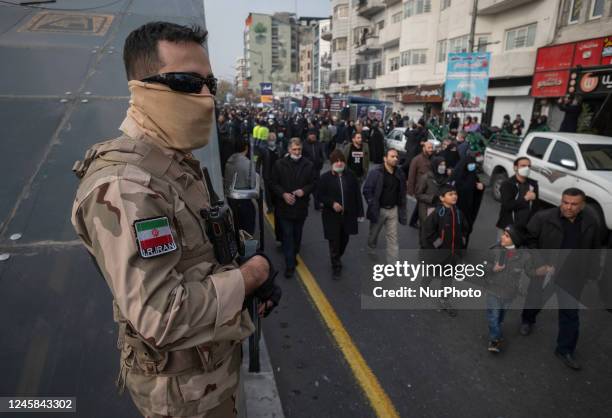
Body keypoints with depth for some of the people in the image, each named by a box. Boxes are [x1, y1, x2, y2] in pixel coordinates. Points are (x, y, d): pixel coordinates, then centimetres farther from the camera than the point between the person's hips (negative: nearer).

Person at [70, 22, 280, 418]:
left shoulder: (179, 161, 3)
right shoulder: (123, 183, -30)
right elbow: (162, 318, -33)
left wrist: (254, 273, -6)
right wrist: (254, 272, -22)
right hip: (184, 385, -8)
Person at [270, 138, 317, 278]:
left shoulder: (308, 165, -1)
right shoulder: (279, 164, -4)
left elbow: (314, 183, 4)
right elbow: (274, 183, 0)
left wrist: (304, 190, -15)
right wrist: (283, 194, -16)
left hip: (301, 207, 2)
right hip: (285, 207, -2)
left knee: (297, 235, 17)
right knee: (288, 236, -1)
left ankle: (293, 257, 38)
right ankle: (290, 265, 6)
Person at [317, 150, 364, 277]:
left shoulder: (350, 176, 0)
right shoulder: (325, 177, -7)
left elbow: (356, 195, 3)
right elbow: (320, 195, -5)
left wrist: (359, 211, 1)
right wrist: (332, 203, -20)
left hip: (348, 214, 3)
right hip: (331, 215, -3)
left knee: (344, 240, 17)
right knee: (334, 242, 2)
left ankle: (337, 258, 44)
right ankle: (336, 265, 21)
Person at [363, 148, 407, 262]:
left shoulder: (400, 173, 0)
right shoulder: (376, 173, -15)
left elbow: (402, 191, 8)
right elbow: (367, 190, -13)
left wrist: (402, 208, 5)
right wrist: (372, 206, -16)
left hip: (393, 209, 3)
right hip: (378, 209, -3)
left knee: (393, 236, 3)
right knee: (374, 233, 19)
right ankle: (371, 249, 48)